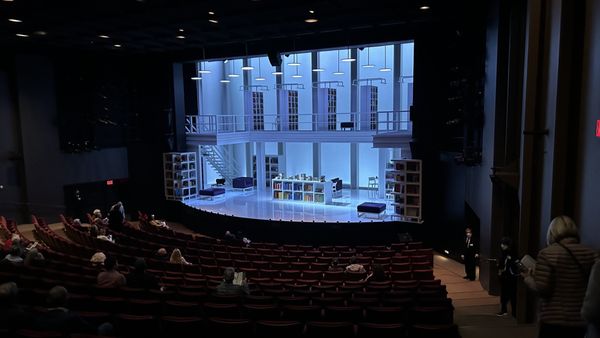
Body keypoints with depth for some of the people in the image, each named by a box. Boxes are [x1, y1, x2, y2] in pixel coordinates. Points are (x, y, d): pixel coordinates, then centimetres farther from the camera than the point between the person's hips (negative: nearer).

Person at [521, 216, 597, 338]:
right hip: (583, 323, 5)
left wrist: (528, 278, 3)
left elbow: (542, 289, -15)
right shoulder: (591, 254, 2)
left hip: (554, 322, -4)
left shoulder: (547, 253, -12)